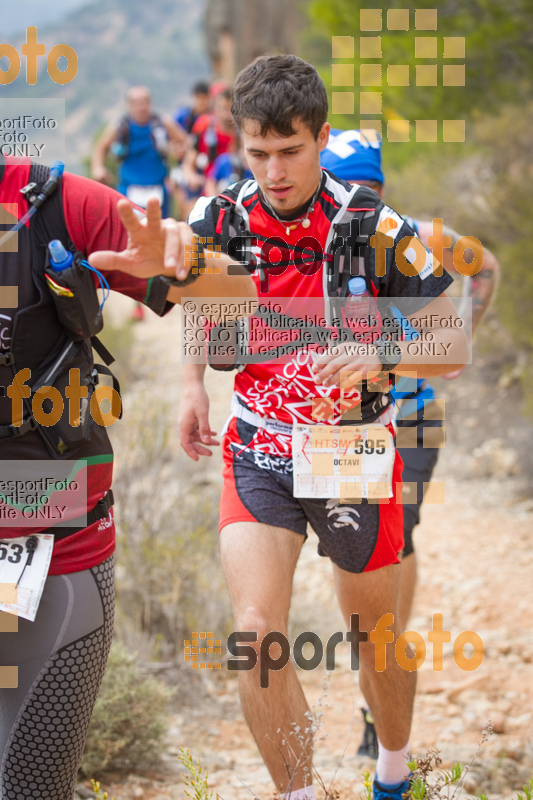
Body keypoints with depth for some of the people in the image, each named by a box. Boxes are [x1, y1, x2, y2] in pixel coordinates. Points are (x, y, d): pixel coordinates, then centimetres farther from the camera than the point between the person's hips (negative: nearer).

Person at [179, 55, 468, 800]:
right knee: (256, 634, -17)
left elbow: (453, 344, -12)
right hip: (258, 452, 1)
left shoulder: (374, 228, -17)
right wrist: (193, 383, 2)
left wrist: (378, 356, -31)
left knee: (374, 633, 15)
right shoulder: (217, 219, -8)